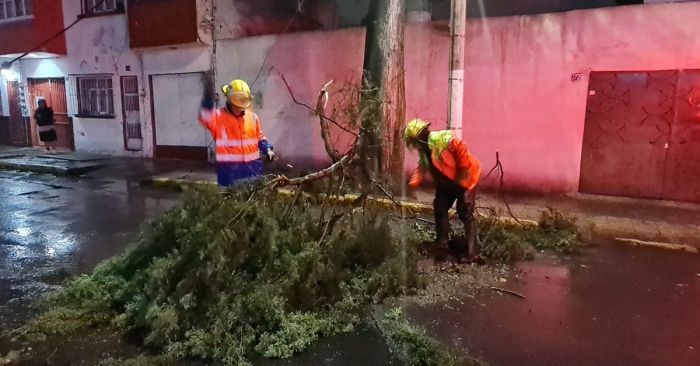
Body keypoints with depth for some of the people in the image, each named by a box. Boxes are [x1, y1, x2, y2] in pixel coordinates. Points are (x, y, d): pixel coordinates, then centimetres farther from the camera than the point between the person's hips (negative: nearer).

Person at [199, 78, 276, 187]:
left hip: (253, 167, 4)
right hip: (229, 169, -4)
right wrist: (208, 101, -41)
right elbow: (206, 118, -27)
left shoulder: (252, 117, 8)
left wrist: (267, 150, 3)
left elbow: (260, 137, 18)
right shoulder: (218, 116, -5)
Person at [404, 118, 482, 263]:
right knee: (439, 209, 7)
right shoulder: (423, 150, 4)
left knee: (465, 214, -12)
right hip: (446, 183, 9)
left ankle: (472, 253, -12)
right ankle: (442, 244, 18)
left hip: (465, 179, -9)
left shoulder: (441, 138, -25)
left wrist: (462, 174, -25)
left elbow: (460, 148, -29)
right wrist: (412, 184, -10)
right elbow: (421, 168, 8)